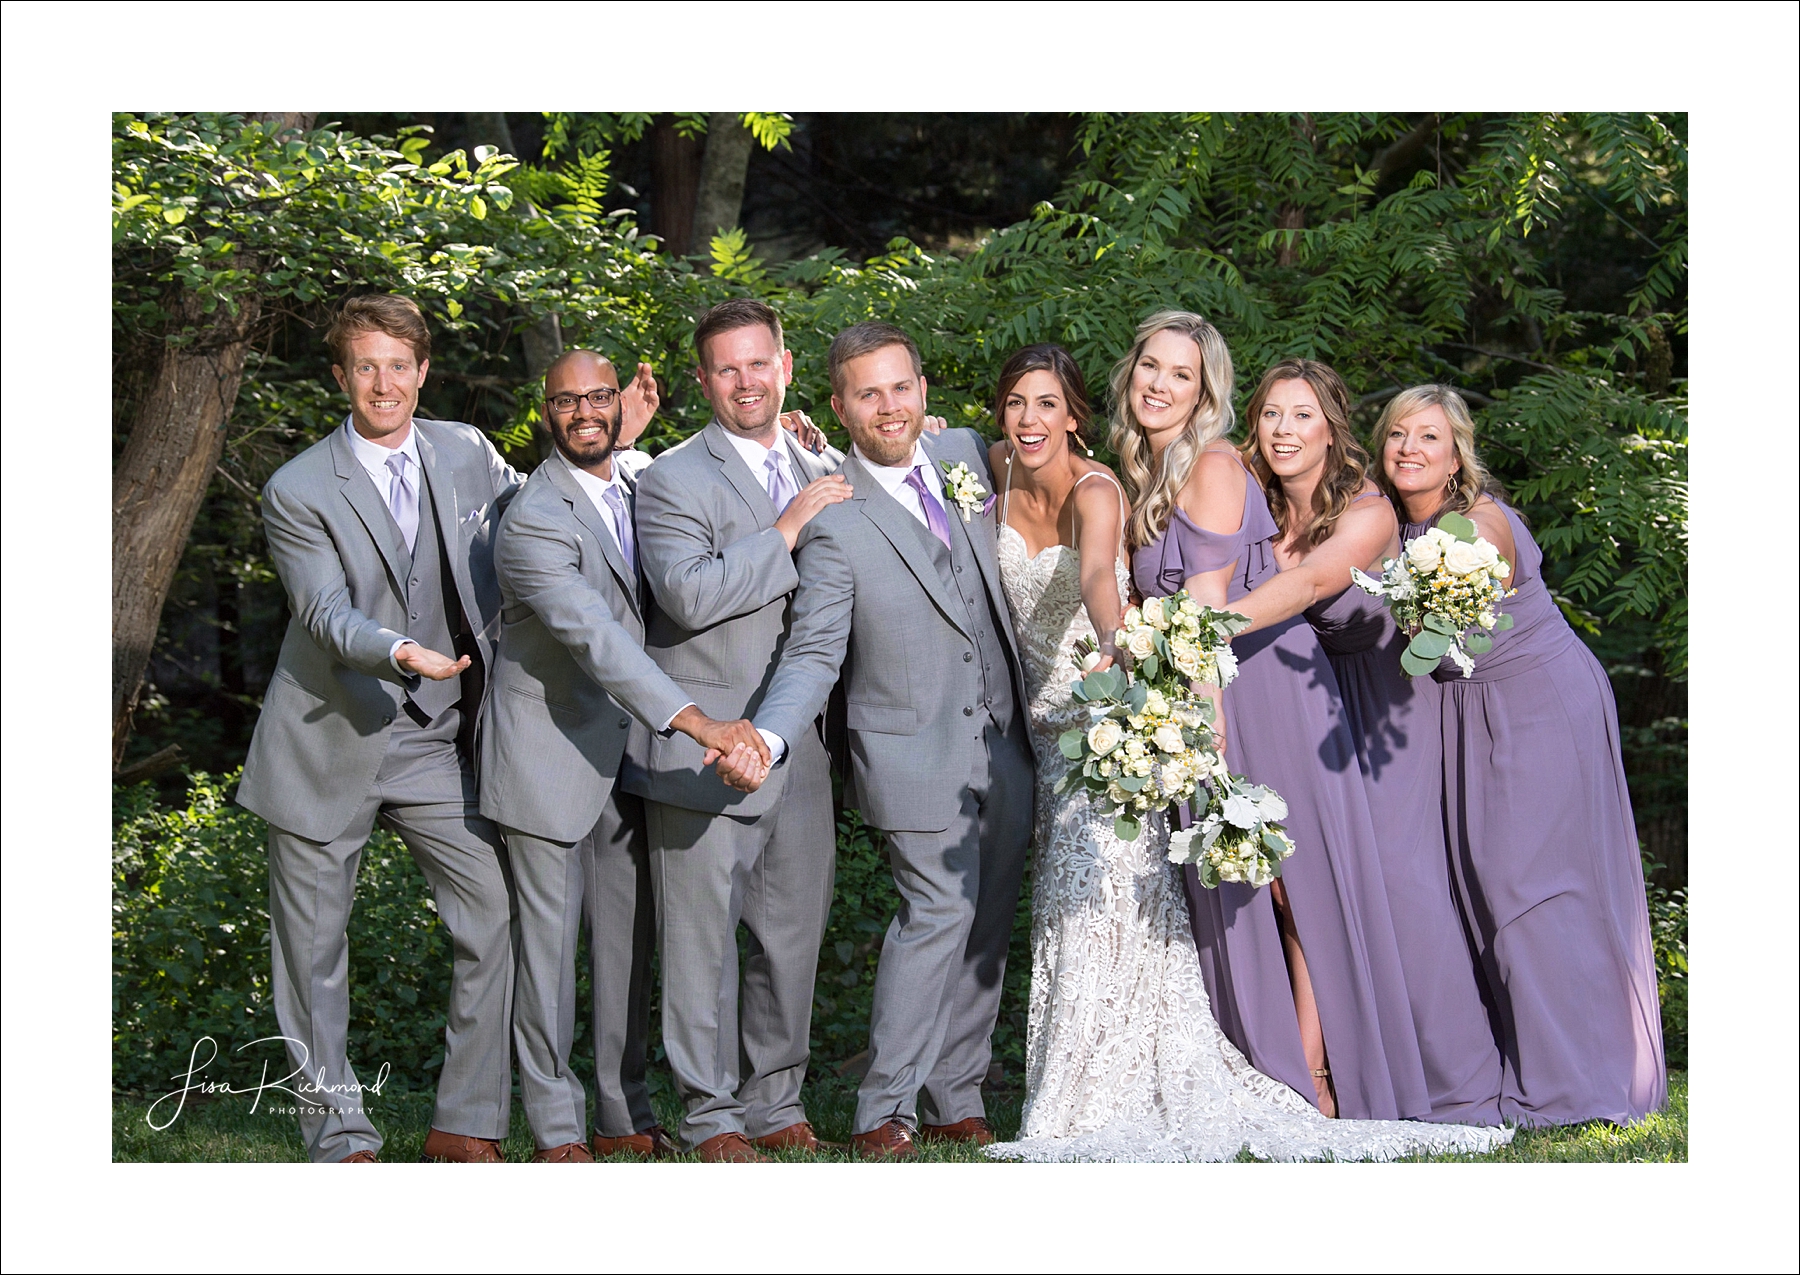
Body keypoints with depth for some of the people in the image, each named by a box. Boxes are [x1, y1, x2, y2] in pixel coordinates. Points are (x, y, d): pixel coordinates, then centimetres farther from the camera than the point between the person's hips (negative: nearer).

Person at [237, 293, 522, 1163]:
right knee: (313, 946, 5)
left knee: (499, 917, -7)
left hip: (437, 740, 3)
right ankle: (339, 1132, 19)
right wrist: (400, 653, -39)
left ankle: (466, 1125, 4)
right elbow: (325, 612, -19)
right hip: (328, 740, -3)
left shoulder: (468, 455, 4)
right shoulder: (299, 491, -9)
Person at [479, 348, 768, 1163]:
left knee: (628, 941, 9)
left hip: (629, 752, 7)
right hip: (551, 753, -7)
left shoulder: (638, 492, 11)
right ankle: (556, 1126, 7)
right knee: (550, 940, -1)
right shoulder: (534, 520, -17)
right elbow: (593, 636, -28)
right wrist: (694, 720, -36)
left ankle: (624, 1116, 18)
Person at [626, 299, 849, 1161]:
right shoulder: (672, 480, -5)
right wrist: (787, 530, -16)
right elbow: (690, 595, -19)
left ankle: (775, 1101, 23)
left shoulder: (825, 474, 15)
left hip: (801, 752, 6)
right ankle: (711, 1113, 8)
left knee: (795, 930, 11)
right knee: (703, 937, -1)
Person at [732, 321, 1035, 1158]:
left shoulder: (967, 452, 4)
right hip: (918, 754, -6)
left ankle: (956, 1102, 21)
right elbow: (815, 654, -16)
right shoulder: (834, 521, -14)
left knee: (986, 928, 10)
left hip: (1004, 743, 6)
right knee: (939, 914, -12)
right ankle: (883, 1113, -3)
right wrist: (768, 736, -32)